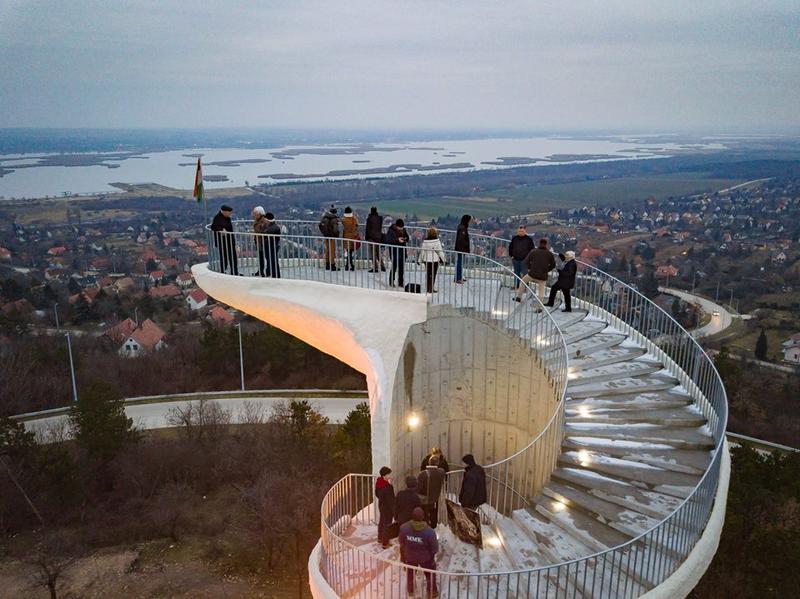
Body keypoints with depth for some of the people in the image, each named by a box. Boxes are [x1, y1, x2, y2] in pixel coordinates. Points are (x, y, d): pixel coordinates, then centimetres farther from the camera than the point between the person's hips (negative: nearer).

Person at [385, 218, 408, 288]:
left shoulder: (403, 230, 6)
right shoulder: (391, 230, -11)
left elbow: (407, 236, 20)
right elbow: (388, 240, -16)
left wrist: (406, 239, -4)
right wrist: (397, 240, -24)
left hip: (402, 251, 6)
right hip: (394, 251, -5)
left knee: (402, 267, 8)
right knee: (394, 266, -6)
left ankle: (400, 282, 18)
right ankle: (391, 282, 8)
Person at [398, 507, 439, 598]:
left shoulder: (404, 528, -28)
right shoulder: (430, 532, -35)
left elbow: (402, 544, -10)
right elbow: (435, 549, -20)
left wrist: (403, 556, 9)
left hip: (410, 557, 2)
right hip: (426, 558, -2)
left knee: (410, 574, 32)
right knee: (430, 575, 28)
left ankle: (410, 590, 54)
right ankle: (432, 592, 46)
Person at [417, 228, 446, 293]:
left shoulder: (425, 241, -1)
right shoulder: (437, 241, -12)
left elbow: (422, 251, 2)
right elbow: (440, 251, -8)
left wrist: (420, 260, 11)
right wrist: (442, 259, 2)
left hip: (426, 260, 4)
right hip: (435, 260, -4)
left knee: (427, 274, 14)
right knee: (433, 274, 1)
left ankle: (427, 288, 19)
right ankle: (431, 289, 2)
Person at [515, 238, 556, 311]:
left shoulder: (533, 251, -3)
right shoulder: (549, 253, 1)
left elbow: (526, 261, -1)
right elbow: (553, 265, 8)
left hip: (532, 274, -1)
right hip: (543, 276, 1)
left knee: (523, 281, 26)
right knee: (541, 291, 12)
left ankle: (519, 297, 27)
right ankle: (539, 307, 9)